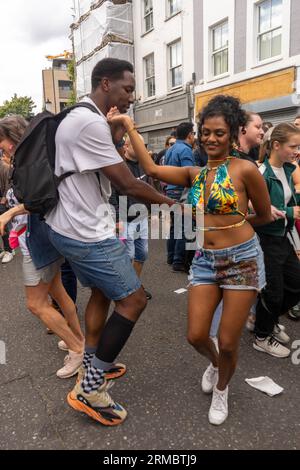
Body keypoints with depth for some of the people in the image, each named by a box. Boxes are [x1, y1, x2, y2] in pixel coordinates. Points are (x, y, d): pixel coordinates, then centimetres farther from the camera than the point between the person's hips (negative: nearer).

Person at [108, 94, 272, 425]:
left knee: (228, 343, 5)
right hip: (205, 260, 4)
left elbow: (265, 217, 0)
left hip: (242, 260, -4)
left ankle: (221, 389, 38)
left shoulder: (244, 169, -10)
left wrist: (231, 223, 5)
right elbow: (152, 169, -6)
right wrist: (129, 128, -7)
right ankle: (214, 363, 42)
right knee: (195, 336, 5)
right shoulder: (194, 174, 5)